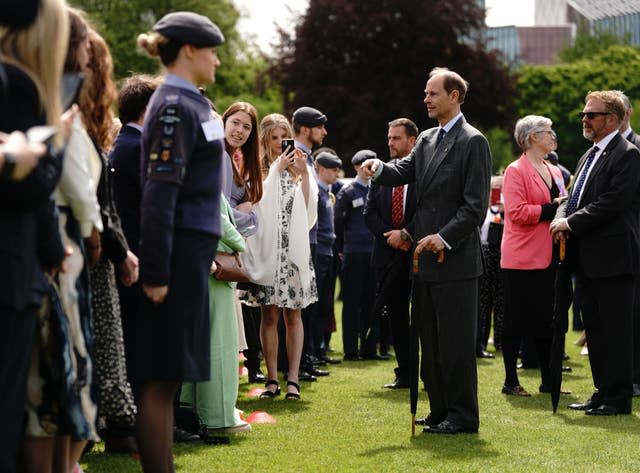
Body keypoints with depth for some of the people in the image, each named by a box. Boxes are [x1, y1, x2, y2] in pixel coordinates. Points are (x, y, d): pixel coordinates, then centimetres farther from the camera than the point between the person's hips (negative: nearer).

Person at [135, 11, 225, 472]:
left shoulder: (189, 105, 18)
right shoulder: (174, 107, -11)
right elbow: (159, 194, -18)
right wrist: (156, 272, -22)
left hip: (191, 251, 10)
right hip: (179, 255, -10)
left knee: (169, 376, 11)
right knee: (162, 378, -7)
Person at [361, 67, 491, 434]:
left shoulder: (473, 142, -8)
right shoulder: (427, 140, 17)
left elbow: (476, 205, -13)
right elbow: (404, 172, 6)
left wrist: (444, 237, -20)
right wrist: (380, 168, -14)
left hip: (456, 259, -8)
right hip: (427, 258, 8)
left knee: (456, 341, -4)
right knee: (431, 339, 12)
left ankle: (463, 416, 2)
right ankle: (441, 411, 20)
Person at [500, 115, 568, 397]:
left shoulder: (554, 172, 16)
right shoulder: (516, 171, -8)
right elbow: (516, 212, -18)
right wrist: (551, 209, -19)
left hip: (548, 258, 7)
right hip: (522, 259, -7)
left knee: (546, 321, 10)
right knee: (516, 321, 0)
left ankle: (548, 381, 15)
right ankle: (511, 382, 6)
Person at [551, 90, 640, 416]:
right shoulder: (589, 156, 19)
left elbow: (613, 202, -19)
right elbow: (574, 197, 18)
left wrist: (571, 223, -15)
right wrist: (561, 219, -4)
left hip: (613, 257, -9)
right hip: (588, 259, 9)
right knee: (594, 328, 13)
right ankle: (603, 392, 21)